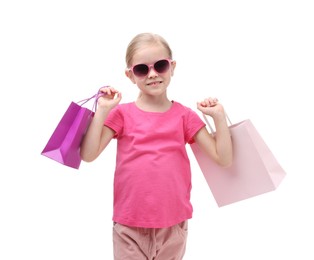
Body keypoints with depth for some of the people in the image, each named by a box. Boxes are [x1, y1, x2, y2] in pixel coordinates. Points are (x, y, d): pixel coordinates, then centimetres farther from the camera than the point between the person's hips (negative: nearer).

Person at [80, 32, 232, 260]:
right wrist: (102, 110, -15)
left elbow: (224, 158, -2)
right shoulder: (122, 114, -2)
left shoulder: (184, 115, 0)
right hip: (130, 224, -1)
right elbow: (88, 155, -11)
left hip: (173, 223, 1)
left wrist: (219, 116, -10)